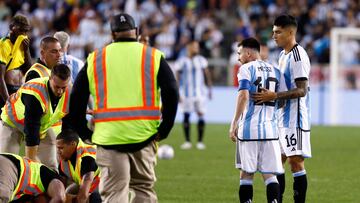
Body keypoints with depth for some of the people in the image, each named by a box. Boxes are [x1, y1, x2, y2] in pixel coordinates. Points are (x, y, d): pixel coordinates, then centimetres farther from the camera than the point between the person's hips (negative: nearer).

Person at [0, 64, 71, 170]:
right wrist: (30, 160, -39)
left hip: (42, 127, 5)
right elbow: (31, 130, -40)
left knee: (51, 166, -3)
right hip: (12, 123, -5)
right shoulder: (35, 92, -40)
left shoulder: (69, 95, -21)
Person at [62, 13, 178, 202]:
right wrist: (164, 129, 2)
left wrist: (84, 133, 13)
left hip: (108, 137, 0)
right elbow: (171, 94, -4)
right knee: (143, 188, 15)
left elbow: (76, 99, 7)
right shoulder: (153, 57, 6)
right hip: (144, 135, 1)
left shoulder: (94, 60, 9)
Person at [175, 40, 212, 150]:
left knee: (201, 115, -4)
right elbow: (177, 78, -1)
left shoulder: (201, 60, 7)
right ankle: (187, 141, 10)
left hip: (200, 91, 2)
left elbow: (206, 75, 15)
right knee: (186, 115, 0)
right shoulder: (182, 61, -3)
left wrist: (209, 89, 12)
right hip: (187, 93, -2)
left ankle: (200, 141, 3)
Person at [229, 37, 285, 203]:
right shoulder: (275, 71, 12)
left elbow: (243, 96, -16)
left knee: (246, 173, 5)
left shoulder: (246, 69, -3)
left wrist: (234, 123, -16)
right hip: (270, 129, 4)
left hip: (249, 128, -4)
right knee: (269, 175, 3)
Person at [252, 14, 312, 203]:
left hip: (296, 117, -10)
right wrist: (268, 94, 13)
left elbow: (301, 90, -21)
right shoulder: (283, 55, 16)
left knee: (295, 161, -8)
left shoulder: (298, 56, -15)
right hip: (282, 117, 10)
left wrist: (275, 95, -25)